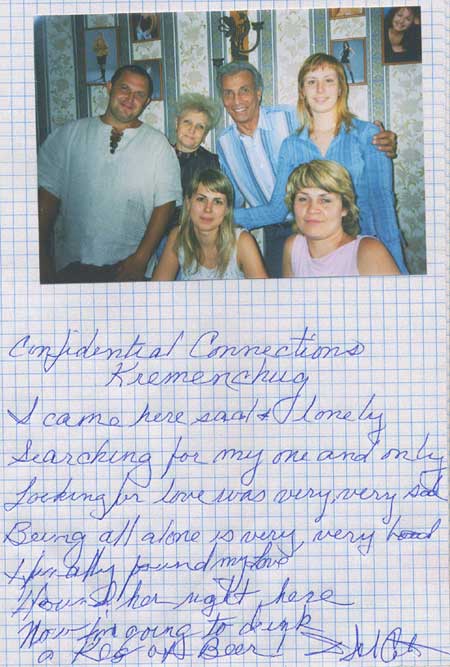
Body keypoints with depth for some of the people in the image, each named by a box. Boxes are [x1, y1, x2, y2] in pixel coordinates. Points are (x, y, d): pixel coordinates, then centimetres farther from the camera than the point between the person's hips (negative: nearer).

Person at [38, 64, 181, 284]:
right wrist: (42, 256, -5)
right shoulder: (68, 135, 7)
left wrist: (141, 259, -11)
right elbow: (47, 193, 2)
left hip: (129, 267, -1)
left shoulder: (158, 145, 5)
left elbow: (164, 204, -1)